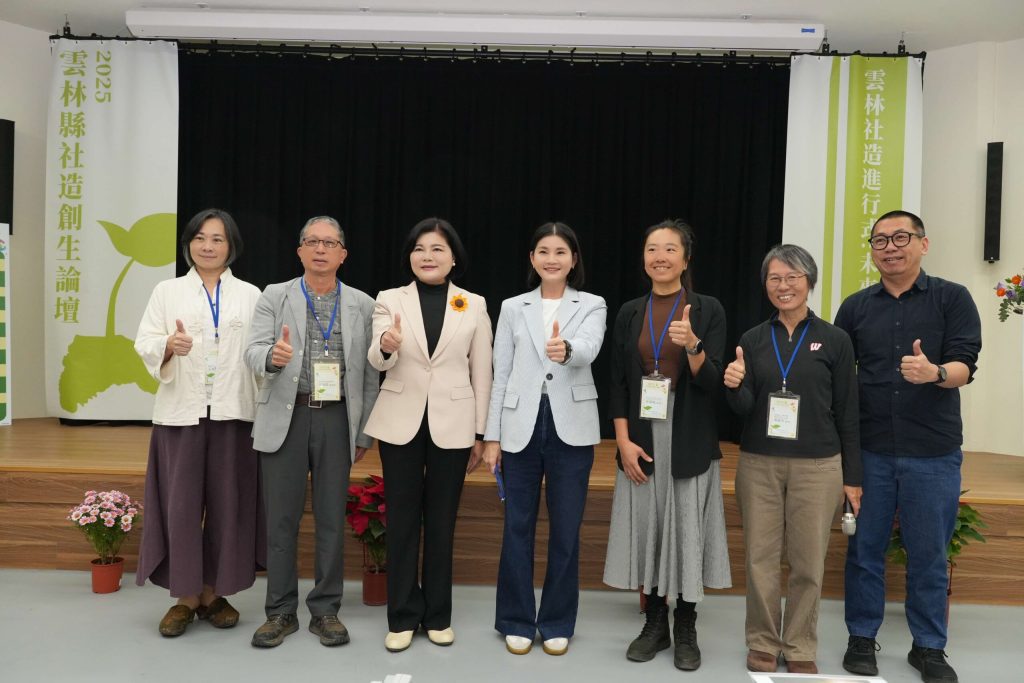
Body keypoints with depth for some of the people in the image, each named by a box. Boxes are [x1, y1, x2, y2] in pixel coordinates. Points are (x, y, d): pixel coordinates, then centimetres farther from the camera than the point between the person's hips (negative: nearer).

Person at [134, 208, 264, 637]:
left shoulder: (251, 296, 9)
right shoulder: (167, 291, 10)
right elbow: (144, 343, 2)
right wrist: (168, 345, -21)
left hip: (233, 413, 0)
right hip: (181, 412, 0)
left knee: (227, 504, 4)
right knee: (180, 504, 2)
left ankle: (214, 593, 19)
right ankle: (184, 597, 15)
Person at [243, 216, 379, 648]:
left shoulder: (362, 305, 6)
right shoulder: (274, 297, 5)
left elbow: (369, 375, 6)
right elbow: (253, 352, -7)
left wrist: (364, 433, 5)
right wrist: (273, 356, -31)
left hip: (337, 420, 1)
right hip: (285, 417, 0)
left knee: (332, 518, 6)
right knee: (281, 518, 5)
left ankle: (325, 610, 20)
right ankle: (281, 611, 19)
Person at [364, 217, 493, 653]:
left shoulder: (474, 305, 2)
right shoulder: (389, 300, 1)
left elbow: (481, 372, 3)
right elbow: (376, 361, -12)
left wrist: (480, 433, 2)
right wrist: (386, 346, -36)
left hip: (451, 425, 0)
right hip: (401, 423, 0)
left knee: (441, 521, 9)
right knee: (402, 520, 7)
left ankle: (437, 615, 24)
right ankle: (403, 617, 21)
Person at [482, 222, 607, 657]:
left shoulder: (592, 306, 2)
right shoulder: (512, 308, 7)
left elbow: (588, 349, -19)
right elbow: (500, 375, 6)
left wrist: (565, 349, -43)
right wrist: (492, 436, 3)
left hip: (571, 428, -1)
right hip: (521, 426, 1)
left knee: (565, 530, 7)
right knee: (518, 528, 8)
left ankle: (557, 622, 24)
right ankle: (517, 620, 24)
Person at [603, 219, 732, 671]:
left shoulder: (708, 310, -2)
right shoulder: (629, 313, 6)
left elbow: (712, 383, -8)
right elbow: (618, 383, 5)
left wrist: (692, 344, -26)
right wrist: (624, 440, -5)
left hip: (690, 440, -2)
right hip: (642, 439, 2)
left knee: (687, 528, 3)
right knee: (646, 527, 7)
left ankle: (686, 630, 20)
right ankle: (655, 622, 23)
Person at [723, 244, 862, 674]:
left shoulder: (834, 340, 0)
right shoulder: (752, 340, 4)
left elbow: (847, 413, 2)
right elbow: (744, 409, 0)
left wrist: (852, 477, 2)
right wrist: (734, 386, -22)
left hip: (817, 466, -1)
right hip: (759, 464, 1)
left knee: (808, 562, 6)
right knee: (760, 558, 7)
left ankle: (800, 648, 23)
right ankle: (762, 643, 23)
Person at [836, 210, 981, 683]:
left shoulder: (953, 298, 0)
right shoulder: (855, 307, 7)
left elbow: (964, 366, -10)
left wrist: (934, 372, -30)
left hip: (933, 452, -1)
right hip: (868, 449, 2)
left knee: (928, 553, 9)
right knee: (865, 548, 9)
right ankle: (862, 638, 23)